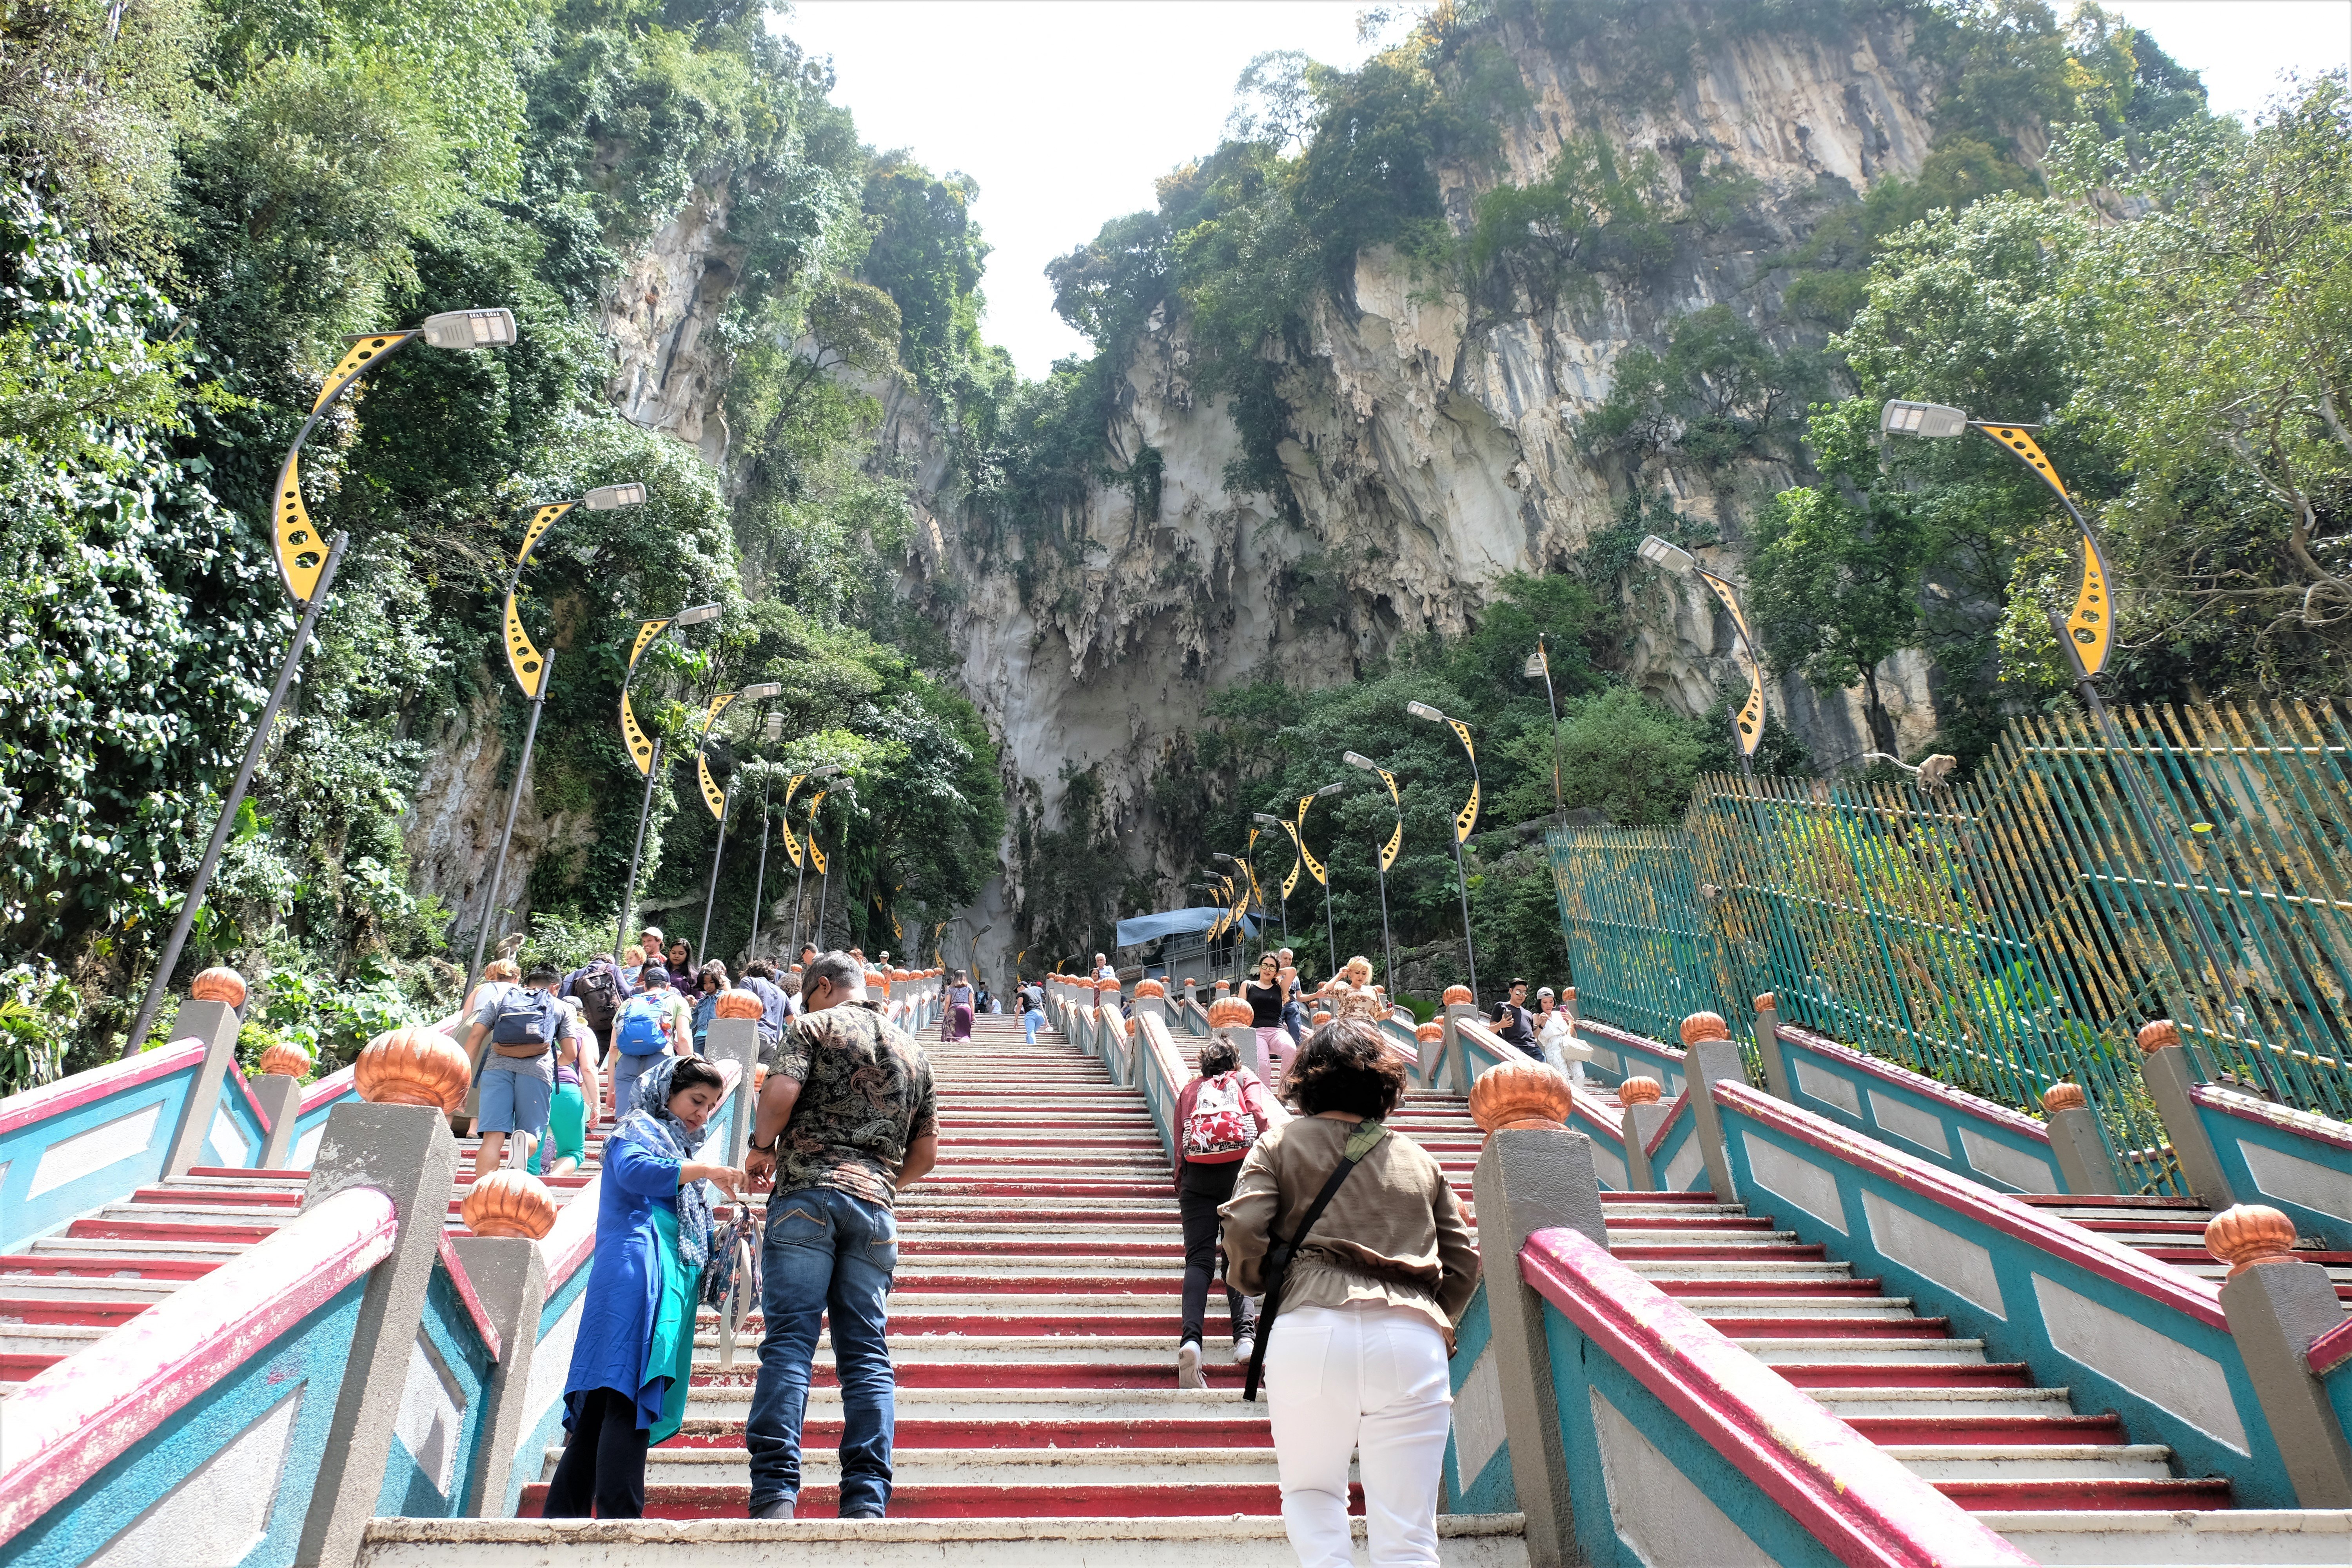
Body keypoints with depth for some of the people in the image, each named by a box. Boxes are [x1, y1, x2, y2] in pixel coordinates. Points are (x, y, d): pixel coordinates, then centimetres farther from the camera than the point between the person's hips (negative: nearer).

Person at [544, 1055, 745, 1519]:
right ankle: (619, 1517, -24)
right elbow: (632, 1169, -17)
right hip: (637, 1271, -9)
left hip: (668, 1284, 9)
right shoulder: (640, 1127, 7)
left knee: (603, 1404, 5)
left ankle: (563, 1516, 6)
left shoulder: (678, 1151, 32)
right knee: (630, 1395, -18)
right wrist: (705, 1170, -23)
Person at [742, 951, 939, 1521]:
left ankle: (775, 1493, -11)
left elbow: (780, 1093, -10)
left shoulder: (815, 1025, 7)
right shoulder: (913, 1052, 21)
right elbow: (926, 1153, 19)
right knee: (868, 1355, 3)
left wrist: (762, 1147, 7)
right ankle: (867, 1500, -3)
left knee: (788, 1343, -5)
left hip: (807, 1195, -4)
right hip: (875, 1207, 4)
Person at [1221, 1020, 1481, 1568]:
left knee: (1312, 1496, 20)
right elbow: (1463, 1259, 16)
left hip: (1312, 1331, -2)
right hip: (1412, 1337, 2)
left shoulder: (1281, 1142, 12)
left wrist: (1258, 1285, 16)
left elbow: (1243, 1229, -2)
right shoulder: (1420, 1160, 20)